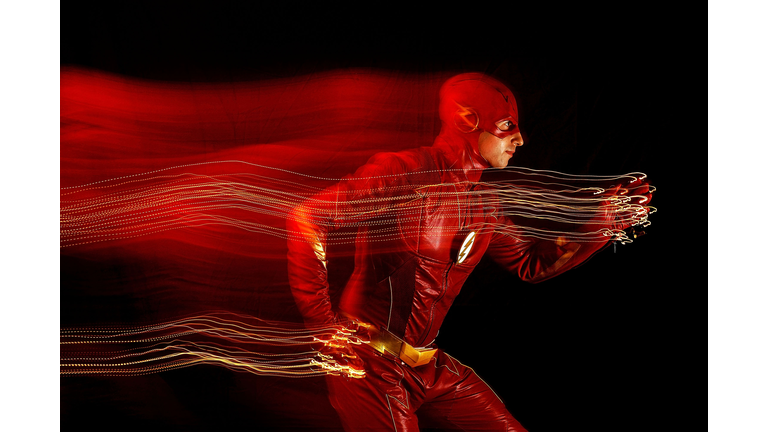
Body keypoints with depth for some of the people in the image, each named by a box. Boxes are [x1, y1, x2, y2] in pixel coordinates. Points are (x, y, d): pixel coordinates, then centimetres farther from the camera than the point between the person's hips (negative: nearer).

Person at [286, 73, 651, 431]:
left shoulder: (484, 206, 7)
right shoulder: (405, 173, -18)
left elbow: (531, 264, 18)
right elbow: (308, 219, -23)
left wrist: (605, 221, 8)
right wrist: (322, 322, -21)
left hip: (426, 365, 8)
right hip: (370, 363, -7)